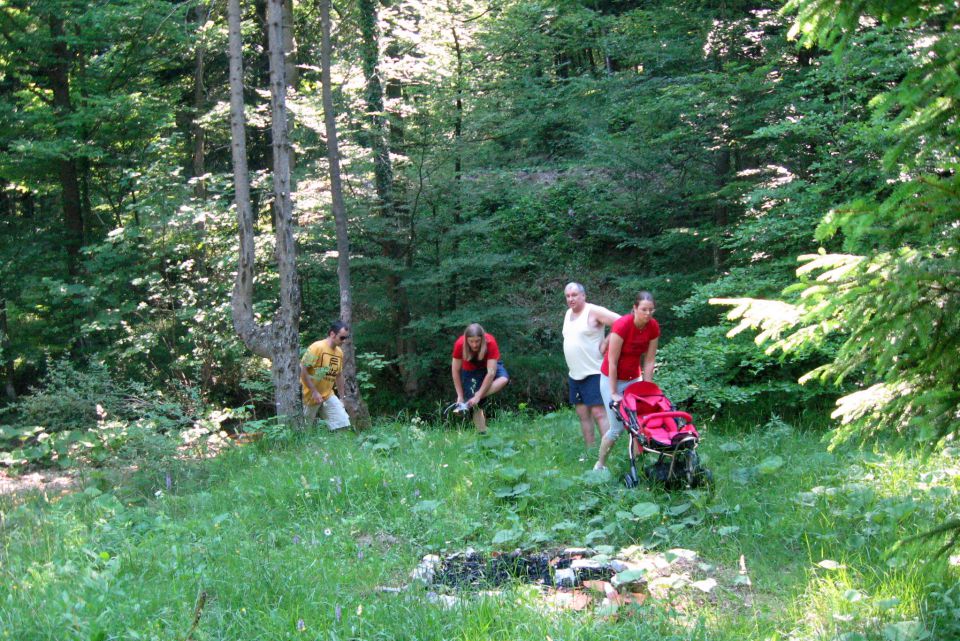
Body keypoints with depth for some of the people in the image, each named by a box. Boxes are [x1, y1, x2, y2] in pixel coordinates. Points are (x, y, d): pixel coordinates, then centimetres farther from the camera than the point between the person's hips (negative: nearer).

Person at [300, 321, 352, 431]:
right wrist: (314, 392, -21)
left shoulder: (340, 352, 5)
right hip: (310, 396, -6)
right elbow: (302, 369, -19)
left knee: (343, 424, -7)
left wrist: (342, 397, 15)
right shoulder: (317, 347, -17)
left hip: (328, 396, 6)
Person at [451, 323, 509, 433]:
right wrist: (460, 396, -20)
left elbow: (491, 373, -36)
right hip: (470, 370, 1)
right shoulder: (460, 345, -31)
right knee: (476, 404, -12)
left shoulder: (490, 343, -35)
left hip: (489, 366, -1)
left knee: (504, 379, -33)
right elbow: (455, 371, -20)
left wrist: (478, 396, -38)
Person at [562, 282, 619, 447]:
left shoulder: (594, 312, -11)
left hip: (593, 372, -8)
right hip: (574, 374, 8)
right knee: (583, 414, 10)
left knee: (598, 413, -13)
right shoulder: (568, 313, 14)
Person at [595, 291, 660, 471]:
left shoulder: (653, 327, -10)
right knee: (617, 427, -6)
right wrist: (614, 393, -19)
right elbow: (612, 362, -22)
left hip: (634, 378, 5)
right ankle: (600, 465, 11)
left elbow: (649, 361, -3)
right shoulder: (622, 325, -27)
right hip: (612, 378, -5)